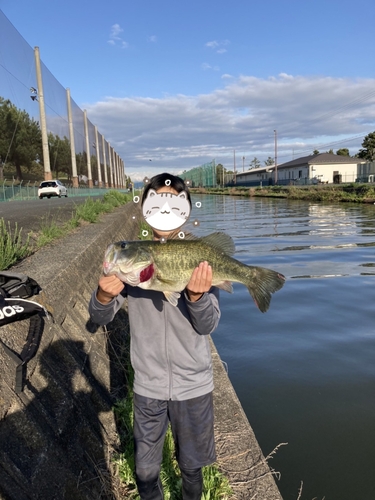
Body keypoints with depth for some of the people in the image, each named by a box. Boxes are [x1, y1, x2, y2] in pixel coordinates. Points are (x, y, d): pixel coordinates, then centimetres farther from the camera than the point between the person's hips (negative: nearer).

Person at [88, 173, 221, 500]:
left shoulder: (199, 258, -11)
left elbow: (208, 326, -12)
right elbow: (100, 318, -9)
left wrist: (197, 296, -33)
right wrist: (104, 296, -31)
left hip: (193, 385, 0)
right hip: (148, 385, 1)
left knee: (191, 467, 21)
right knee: (145, 471, 19)